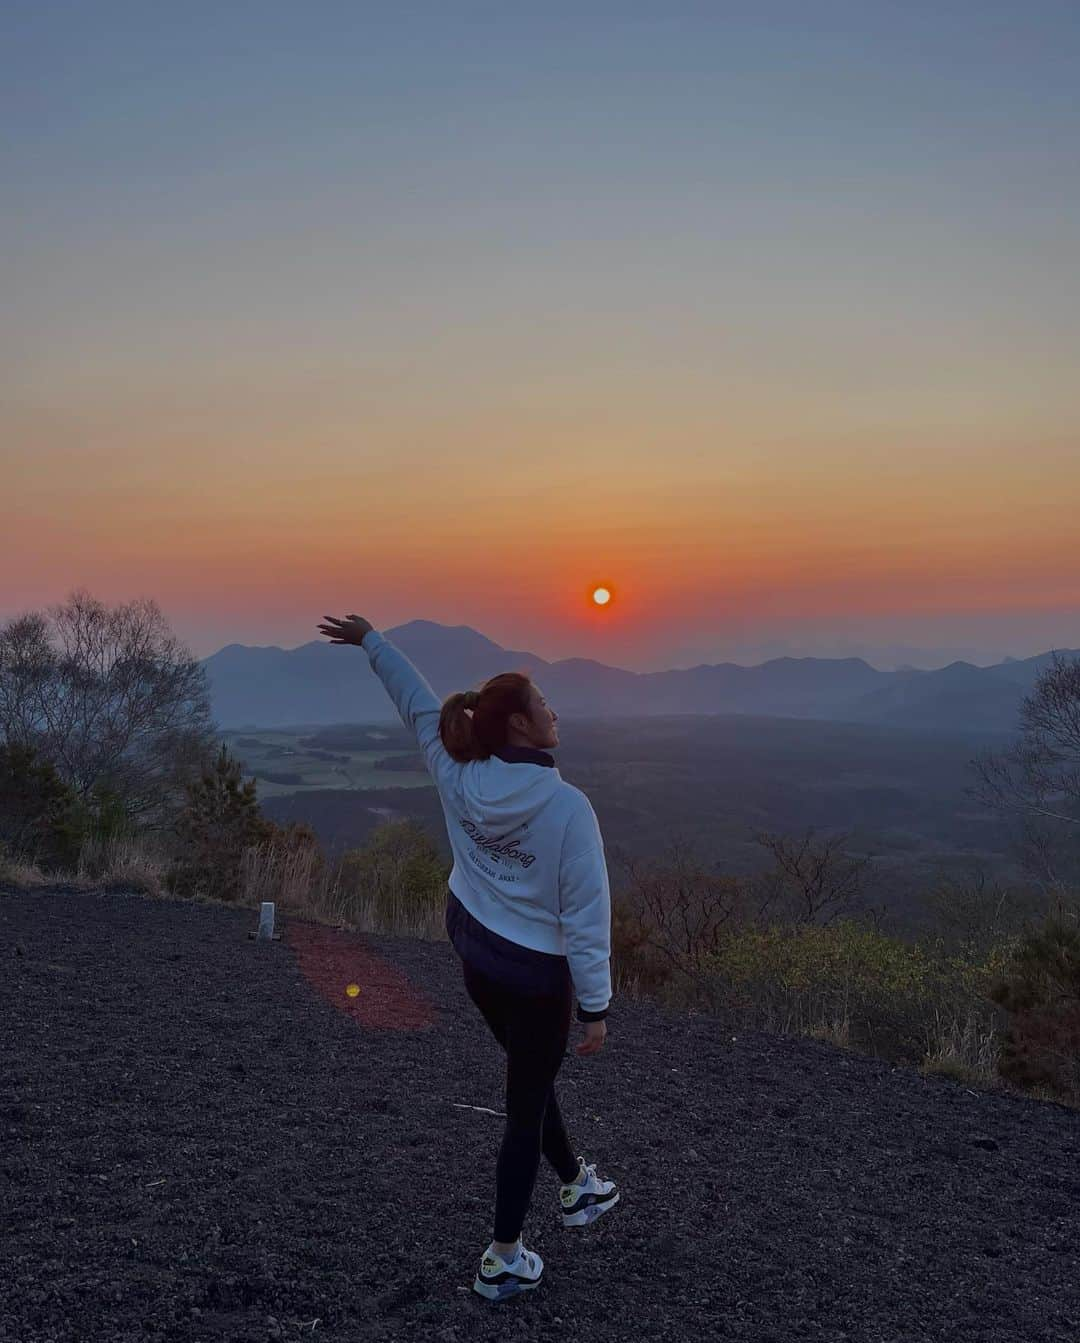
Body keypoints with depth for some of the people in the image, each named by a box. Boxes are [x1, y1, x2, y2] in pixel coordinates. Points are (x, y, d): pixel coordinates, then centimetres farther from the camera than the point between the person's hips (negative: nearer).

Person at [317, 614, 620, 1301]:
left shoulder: (458, 777, -12)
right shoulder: (567, 806, -26)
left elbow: (419, 704, 4)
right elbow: (587, 916, -22)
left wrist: (373, 640, 20)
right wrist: (596, 1006, -12)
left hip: (476, 955, 7)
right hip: (538, 974, -6)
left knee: (532, 1078, 26)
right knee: (525, 1108, 10)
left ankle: (576, 1186, 48)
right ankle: (504, 1259, 23)